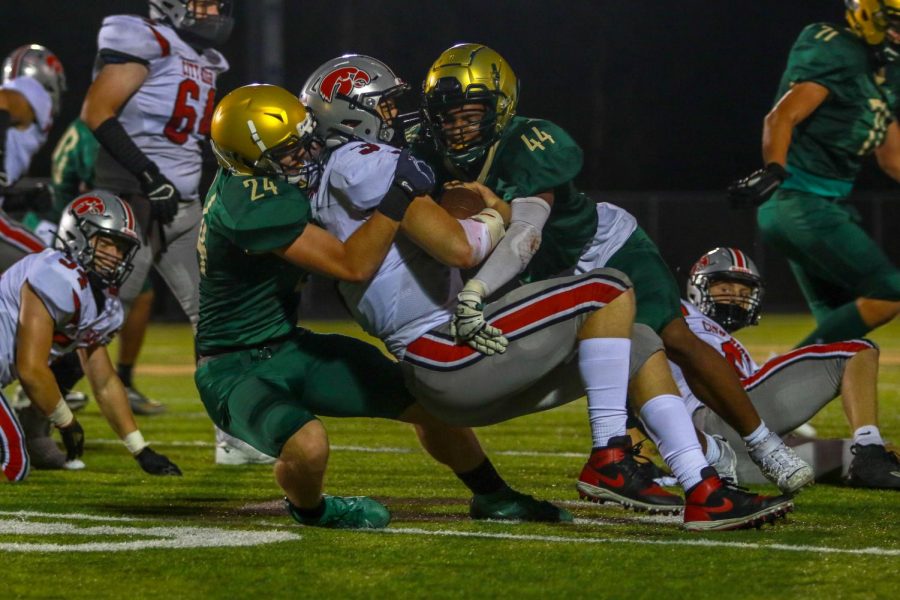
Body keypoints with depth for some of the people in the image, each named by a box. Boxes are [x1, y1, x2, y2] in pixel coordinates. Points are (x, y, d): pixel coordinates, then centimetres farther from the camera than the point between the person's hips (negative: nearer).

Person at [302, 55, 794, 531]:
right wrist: (491, 223, 3)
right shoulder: (362, 164, -10)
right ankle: (608, 460, -12)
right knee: (609, 291, -15)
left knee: (636, 347, 9)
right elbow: (460, 248, -19)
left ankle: (702, 492, 0)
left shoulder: (335, 182, 22)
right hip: (448, 355, -11)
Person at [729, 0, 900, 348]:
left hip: (830, 204, 10)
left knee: (842, 329, 11)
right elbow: (782, 117, -25)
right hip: (802, 205, -10)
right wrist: (774, 170, -41)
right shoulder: (839, 56, -13)